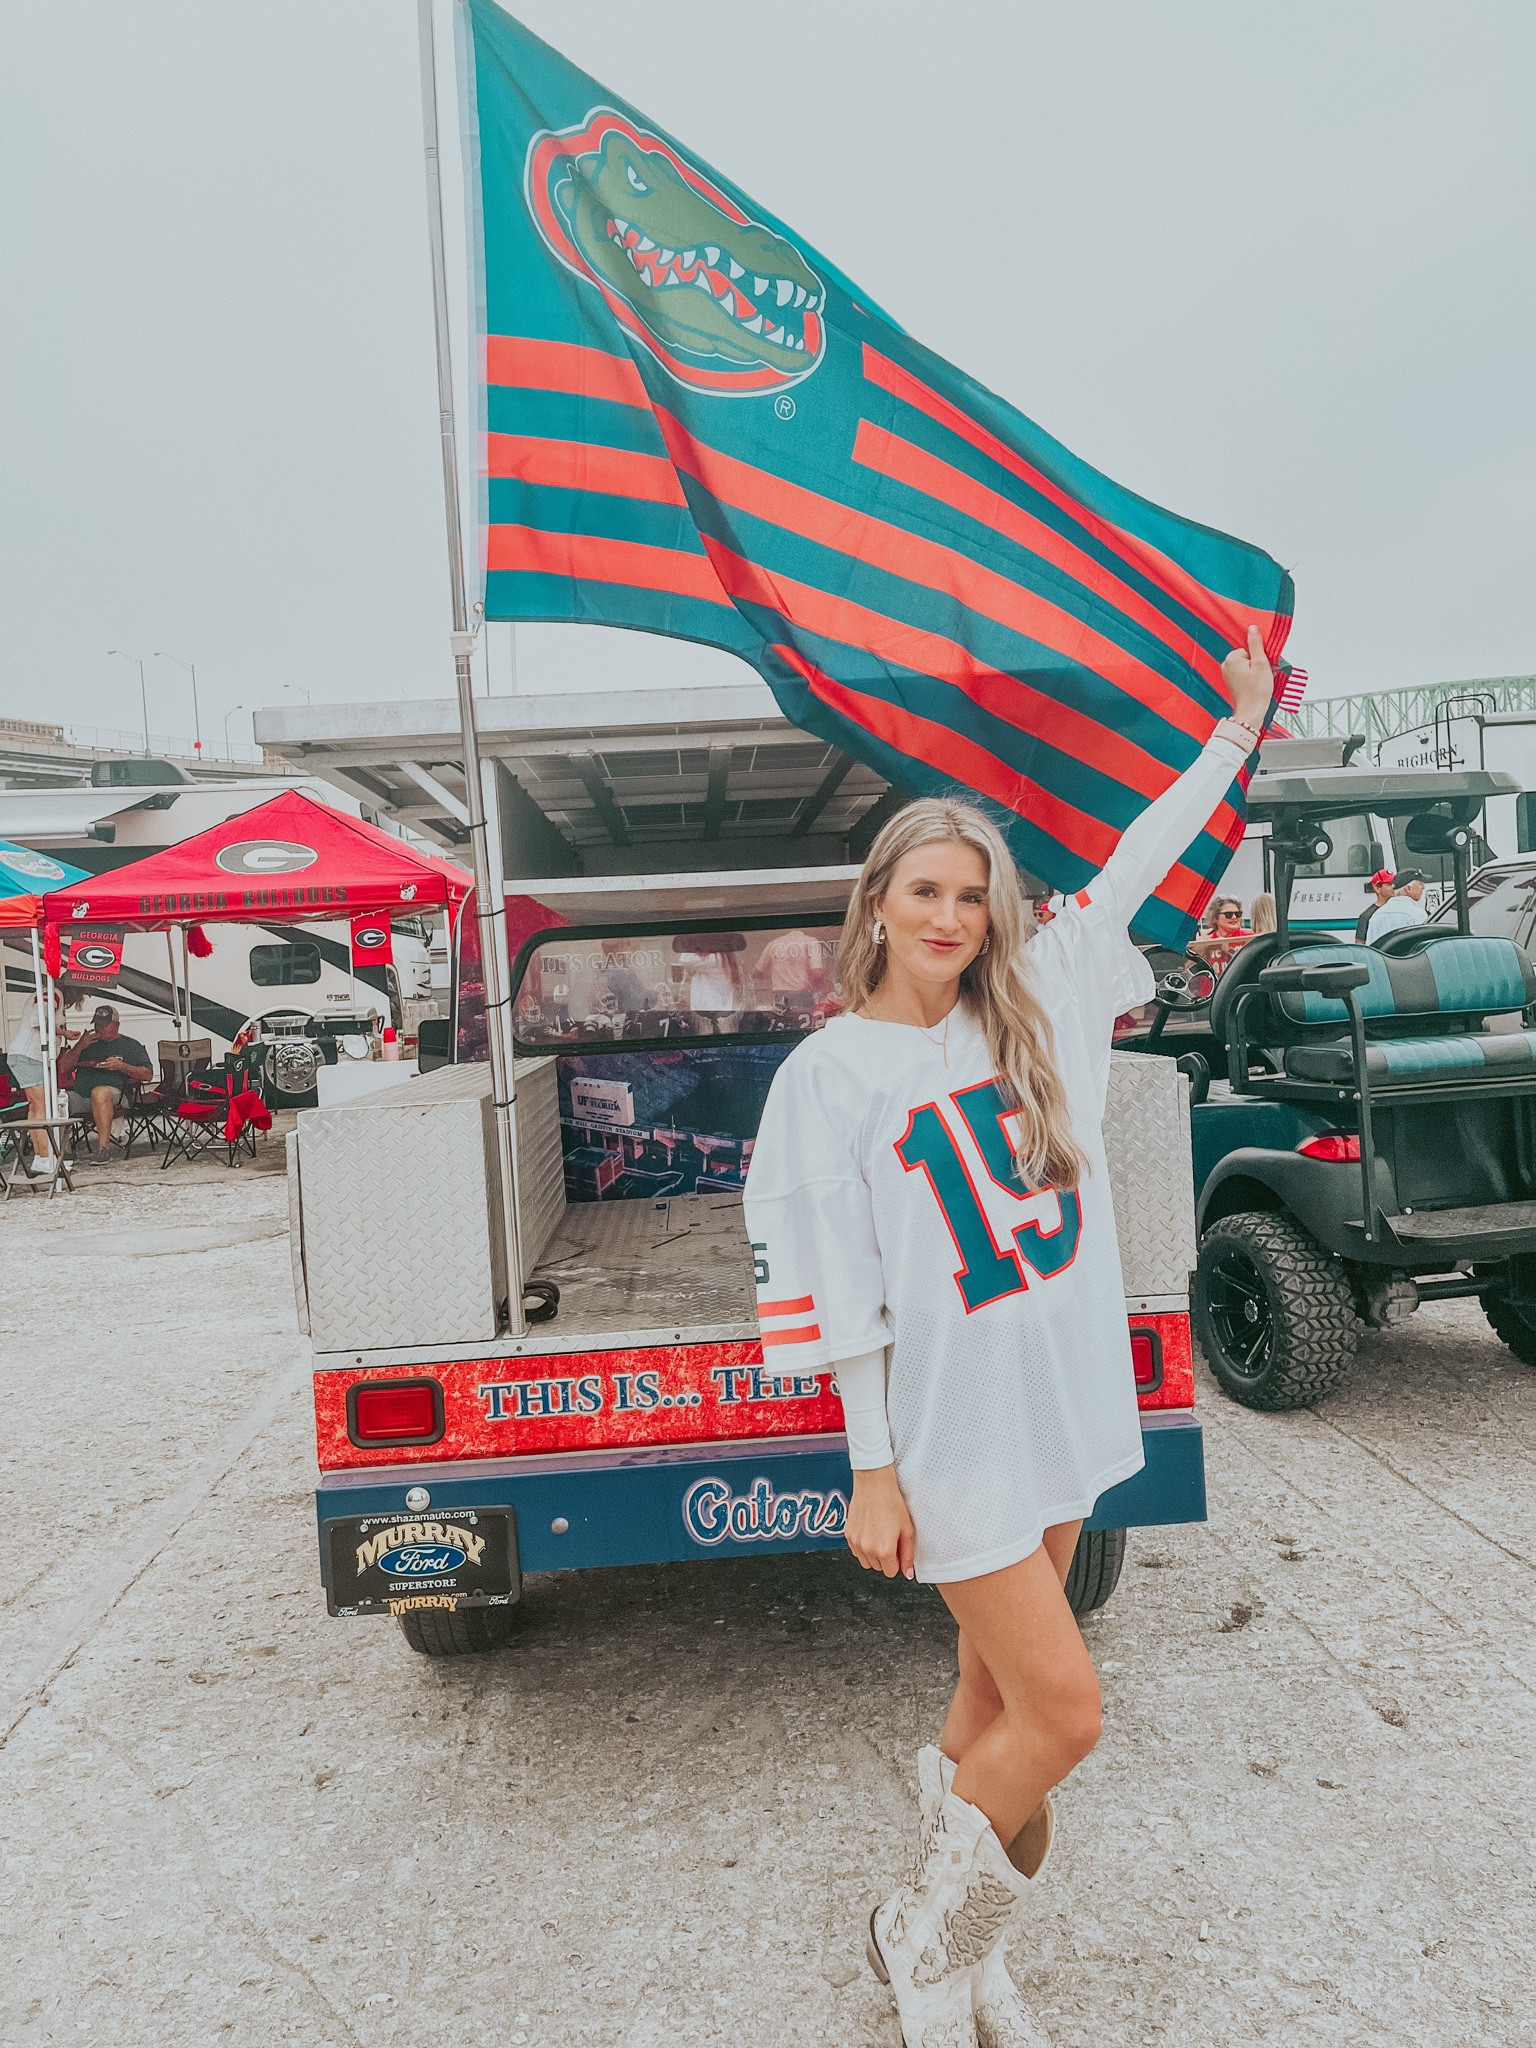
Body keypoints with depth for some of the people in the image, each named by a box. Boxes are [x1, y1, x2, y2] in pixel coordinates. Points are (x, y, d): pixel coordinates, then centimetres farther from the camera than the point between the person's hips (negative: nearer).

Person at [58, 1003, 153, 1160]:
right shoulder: (87, 1044, 32)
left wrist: (122, 1066, -5)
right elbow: (63, 1069, 22)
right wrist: (79, 1047, 9)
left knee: (100, 1092, -41)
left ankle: (103, 1146, -46)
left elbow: (148, 1075, 9)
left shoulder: (130, 1045, 20)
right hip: (79, 1095, 5)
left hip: (114, 1092, -5)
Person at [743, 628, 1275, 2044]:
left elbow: (1136, 868, 12)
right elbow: (837, 1292, -11)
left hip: (1064, 1408, 5)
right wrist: (872, 1473, -9)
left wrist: (1241, 727, 19)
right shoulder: (827, 1076, -11)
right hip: (951, 1436, -5)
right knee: (1063, 1711, -3)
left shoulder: (1033, 1011, 2)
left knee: (1000, 1690, 17)